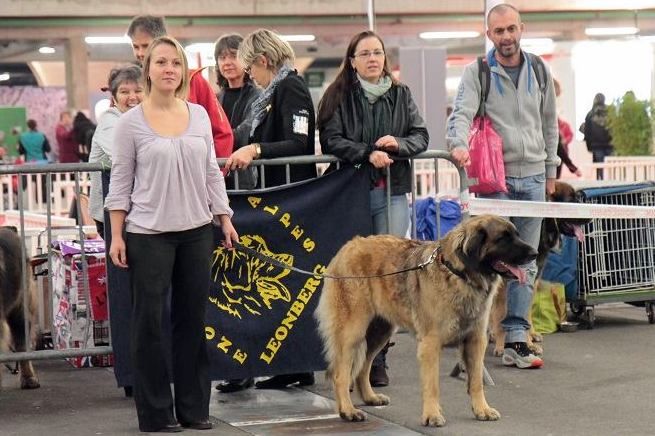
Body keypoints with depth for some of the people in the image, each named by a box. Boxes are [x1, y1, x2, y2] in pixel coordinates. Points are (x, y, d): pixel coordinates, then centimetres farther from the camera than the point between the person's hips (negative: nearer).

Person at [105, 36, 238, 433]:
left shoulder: (199, 115, 6)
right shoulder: (131, 122, -3)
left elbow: (212, 173, 11)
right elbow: (121, 182, -3)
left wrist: (225, 220, 7)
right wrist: (116, 236, -7)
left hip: (196, 231, 3)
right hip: (148, 234, -3)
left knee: (193, 319, 8)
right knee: (150, 321, 2)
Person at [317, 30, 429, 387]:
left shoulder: (400, 95, 12)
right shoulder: (338, 96, 4)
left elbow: (421, 136, 11)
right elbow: (330, 139, -5)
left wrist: (397, 143, -9)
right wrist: (368, 153, -17)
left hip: (392, 192, 2)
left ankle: (377, 357, 0)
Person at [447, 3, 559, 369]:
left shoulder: (539, 71, 10)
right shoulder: (477, 73, -2)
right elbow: (462, 113, -16)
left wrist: (550, 170, 16)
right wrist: (458, 144, -36)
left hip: (533, 177, 4)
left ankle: (515, 339, 6)